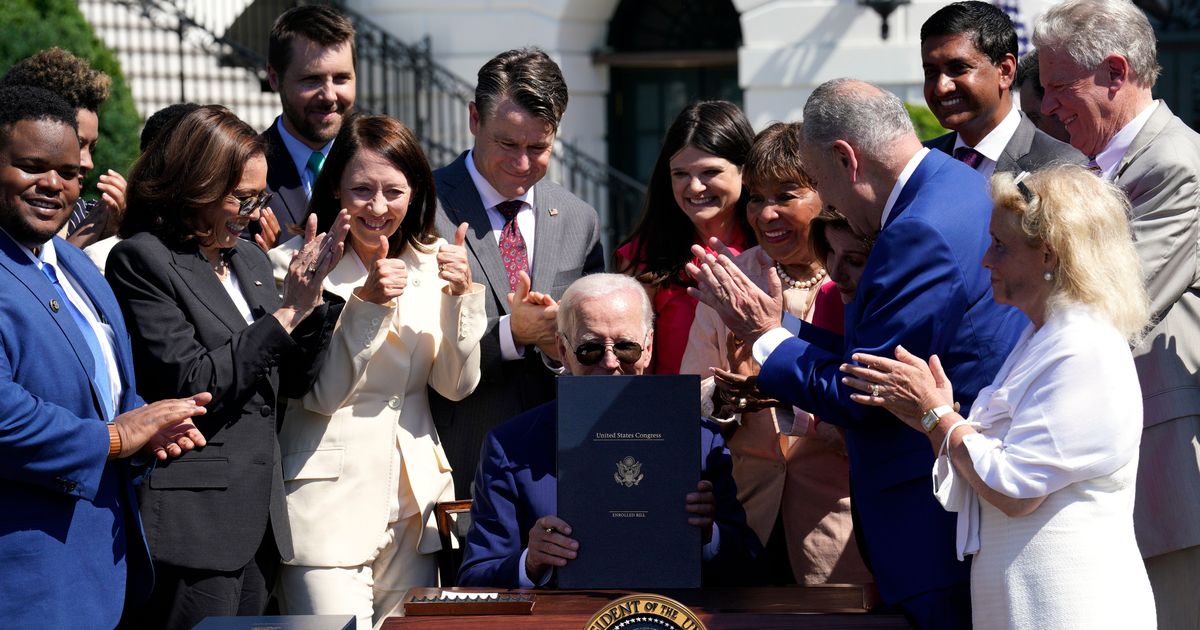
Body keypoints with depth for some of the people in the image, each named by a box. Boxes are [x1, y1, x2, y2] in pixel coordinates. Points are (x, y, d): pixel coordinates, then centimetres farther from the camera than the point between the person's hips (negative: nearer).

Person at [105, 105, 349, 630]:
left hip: (259, 519, 7)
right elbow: (192, 384, -16)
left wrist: (310, 297, 0)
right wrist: (287, 313, -13)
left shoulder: (249, 259, 15)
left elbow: (295, 381, 15)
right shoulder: (141, 260, -8)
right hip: (193, 523, -7)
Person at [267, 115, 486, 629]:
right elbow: (321, 395, -11)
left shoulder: (430, 261, 7)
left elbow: (457, 386, 6)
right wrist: (366, 304, -21)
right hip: (331, 503, -5)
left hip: (413, 501, 5)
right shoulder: (296, 264, -8)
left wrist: (460, 295, -8)